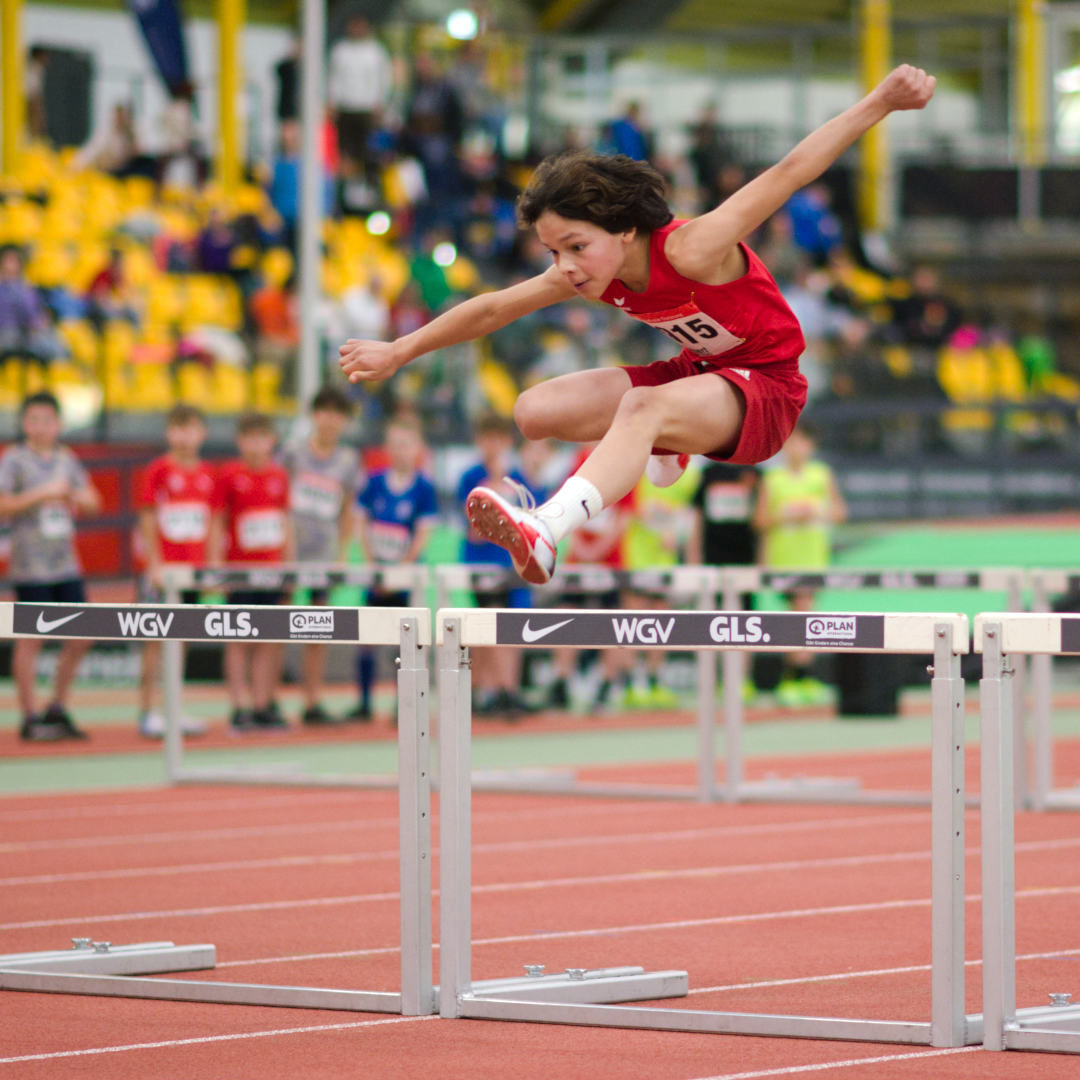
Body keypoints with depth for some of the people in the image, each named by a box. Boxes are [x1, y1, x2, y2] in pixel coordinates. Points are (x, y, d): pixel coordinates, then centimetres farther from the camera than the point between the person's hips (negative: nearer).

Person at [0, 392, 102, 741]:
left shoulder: (67, 460, 13)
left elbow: (93, 502, 15)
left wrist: (73, 495, -5)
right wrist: (42, 494, -18)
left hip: (66, 565, 6)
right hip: (30, 567, -6)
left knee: (81, 636, 4)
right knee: (31, 638, -3)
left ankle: (57, 710, 17)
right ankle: (30, 718, 3)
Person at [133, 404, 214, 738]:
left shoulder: (206, 474, 9)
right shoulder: (158, 471, -6)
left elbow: (211, 521, 14)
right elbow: (148, 521, -6)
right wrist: (156, 564, -12)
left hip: (194, 569, 5)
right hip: (162, 569, -5)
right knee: (157, 638, -3)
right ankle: (148, 712, 1)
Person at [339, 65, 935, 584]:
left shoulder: (689, 251, -28)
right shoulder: (587, 272, -8)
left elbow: (786, 175, -29)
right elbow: (491, 309, 5)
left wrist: (882, 101, -32)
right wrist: (398, 351, 12)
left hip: (765, 389, -8)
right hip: (697, 372, 8)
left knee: (644, 407, -39)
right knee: (534, 412, -4)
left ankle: (542, 535, -64)